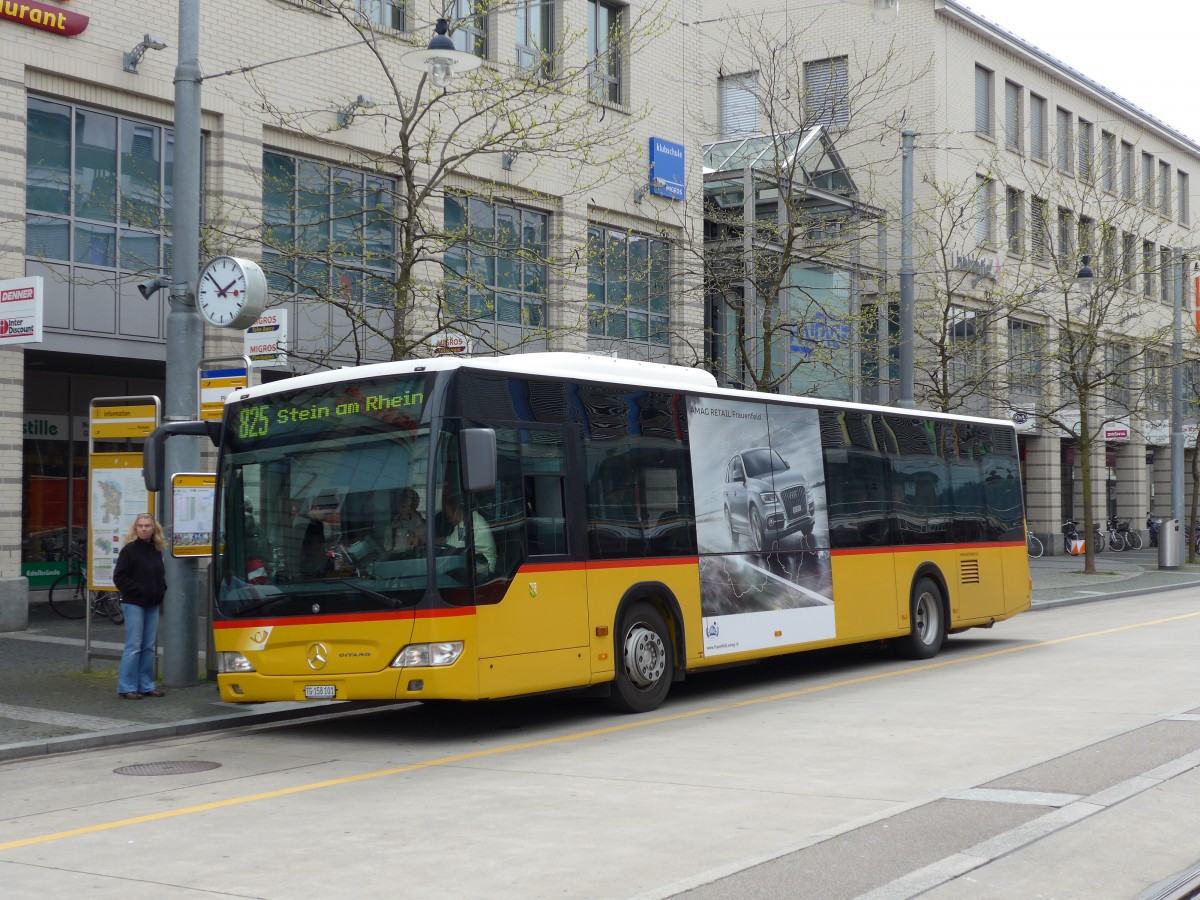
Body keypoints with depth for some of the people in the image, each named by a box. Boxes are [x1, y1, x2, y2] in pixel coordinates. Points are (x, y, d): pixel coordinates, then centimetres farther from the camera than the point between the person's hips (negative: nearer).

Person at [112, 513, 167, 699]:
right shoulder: (129, 550, -8)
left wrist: (161, 591, 5)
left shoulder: (156, 551, 12)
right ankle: (126, 688, -1)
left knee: (148, 647, 9)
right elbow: (119, 577, -10)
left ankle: (146, 685, 16)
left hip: (153, 605, 6)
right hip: (134, 604, -6)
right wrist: (139, 590, -15)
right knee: (133, 647, -6)